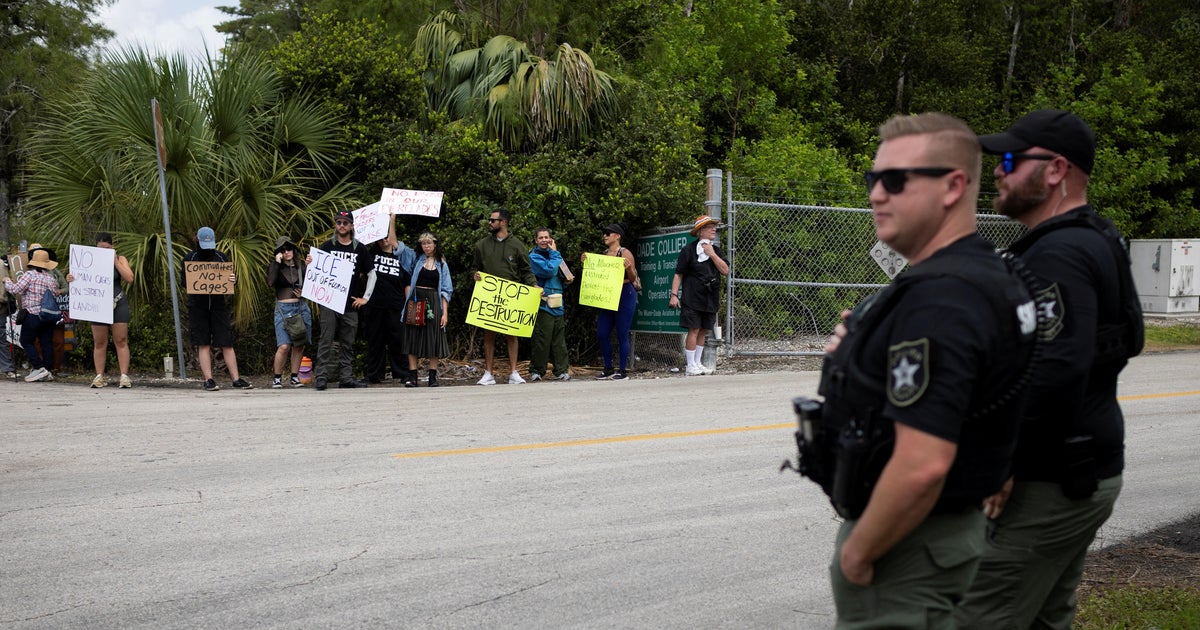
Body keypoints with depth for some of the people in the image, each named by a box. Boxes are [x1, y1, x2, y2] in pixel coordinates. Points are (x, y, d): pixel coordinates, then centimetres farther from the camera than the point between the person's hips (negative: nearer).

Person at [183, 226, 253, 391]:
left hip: (219, 305, 1)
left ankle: (236, 379, 2)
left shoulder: (222, 258, 10)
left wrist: (234, 280, -12)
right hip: (197, 306, -1)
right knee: (203, 345, 1)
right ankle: (208, 380, 3)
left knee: (227, 344, 0)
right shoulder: (189, 258, 5)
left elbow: (232, 279, 13)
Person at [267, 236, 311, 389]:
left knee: (299, 345, 5)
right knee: (284, 346, -15)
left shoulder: (301, 269, 12)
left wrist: (304, 293, 0)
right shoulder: (274, 267, 3)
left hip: (301, 307, 4)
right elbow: (270, 282, -17)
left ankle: (294, 377, 16)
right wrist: (277, 262, -13)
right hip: (283, 308, -4)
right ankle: (277, 378, -1)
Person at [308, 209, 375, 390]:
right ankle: (322, 377, -3)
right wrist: (308, 264, -15)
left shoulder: (360, 249, 8)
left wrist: (365, 298, 8)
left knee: (347, 344, 6)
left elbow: (371, 273, 14)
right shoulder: (327, 246, 5)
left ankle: (346, 378, 10)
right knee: (326, 341, -4)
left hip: (350, 305, 2)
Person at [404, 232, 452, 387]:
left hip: (433, 303, 0)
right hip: (415, 301, 0)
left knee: (433, 338, 0)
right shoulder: (416, 260, 10)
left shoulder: (442, 264, 10)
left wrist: (445, 312, 0)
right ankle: (412, 376, -1)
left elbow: (445, 290, 7)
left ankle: (433, 377, 4)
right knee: (413, 338, -2)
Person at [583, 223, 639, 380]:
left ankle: (622, 371, 4)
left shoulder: (625, 254, -7)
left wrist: (628, 268, -27)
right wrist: (586, 263, 4)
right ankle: (608, 369, 14)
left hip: (624, 296, -7)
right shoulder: (604, 254, 13)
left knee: (622, 335, -3)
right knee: (602, 334, 4)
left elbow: (633, 278, -8)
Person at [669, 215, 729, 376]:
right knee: (694, 330, -7)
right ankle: (691, 366, -2)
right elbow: (678, 274, -5)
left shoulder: (716, 250, 12)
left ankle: (698, 363, 18)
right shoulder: (689, 250, -4)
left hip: (710, 299, 6)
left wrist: (712, 254, -8)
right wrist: (674, 294, -13)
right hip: (693, 298, -6)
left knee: (703, 331, 9)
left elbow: (725, 271, 1)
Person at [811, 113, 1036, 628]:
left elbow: (923, 465, -33)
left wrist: (858, 551, -18)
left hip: (905, 546, -10)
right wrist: (858, 357, 4)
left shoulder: (938, 299, -26)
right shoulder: (984, 273, 7)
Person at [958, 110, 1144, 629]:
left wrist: (1000, 464, -23)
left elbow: (1054, 374, -31)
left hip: (1048, 484, -11)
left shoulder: (1057, 255, -20)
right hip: (1089, 471, 11)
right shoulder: (1095, 241, 15)